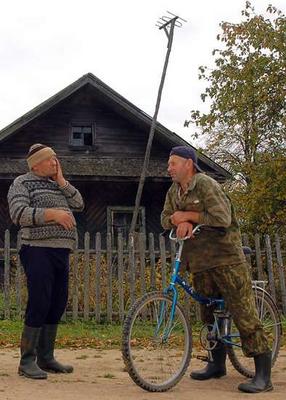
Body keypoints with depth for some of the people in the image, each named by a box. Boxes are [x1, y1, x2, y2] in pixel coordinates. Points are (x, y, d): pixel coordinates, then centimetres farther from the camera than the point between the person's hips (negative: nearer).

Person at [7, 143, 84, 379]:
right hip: (38, 251, -7)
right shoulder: (22, 183, 2)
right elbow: (18, 213, -12)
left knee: (58, 305, 8)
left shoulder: (58, 185, 22)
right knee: (39, 305, -11)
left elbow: (79, 204, 11)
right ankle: (27, 361, -2)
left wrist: (62, 181, 4)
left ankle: (46, 358, 18)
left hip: (61, 253, 7)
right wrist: (51, 213, -19)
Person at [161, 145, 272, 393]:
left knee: (243, 312, -9)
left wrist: (188, 215, -14)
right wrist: (183, 222, -12)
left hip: (225, 256, -8)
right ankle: (217, 364, 29)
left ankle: (263, 375, -6)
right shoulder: (173, 192, 13)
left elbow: (222, 218, -21)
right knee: (209, 313, 15)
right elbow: (166, 220, 10)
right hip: (199, 261, 8)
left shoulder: (206, 184, -13)